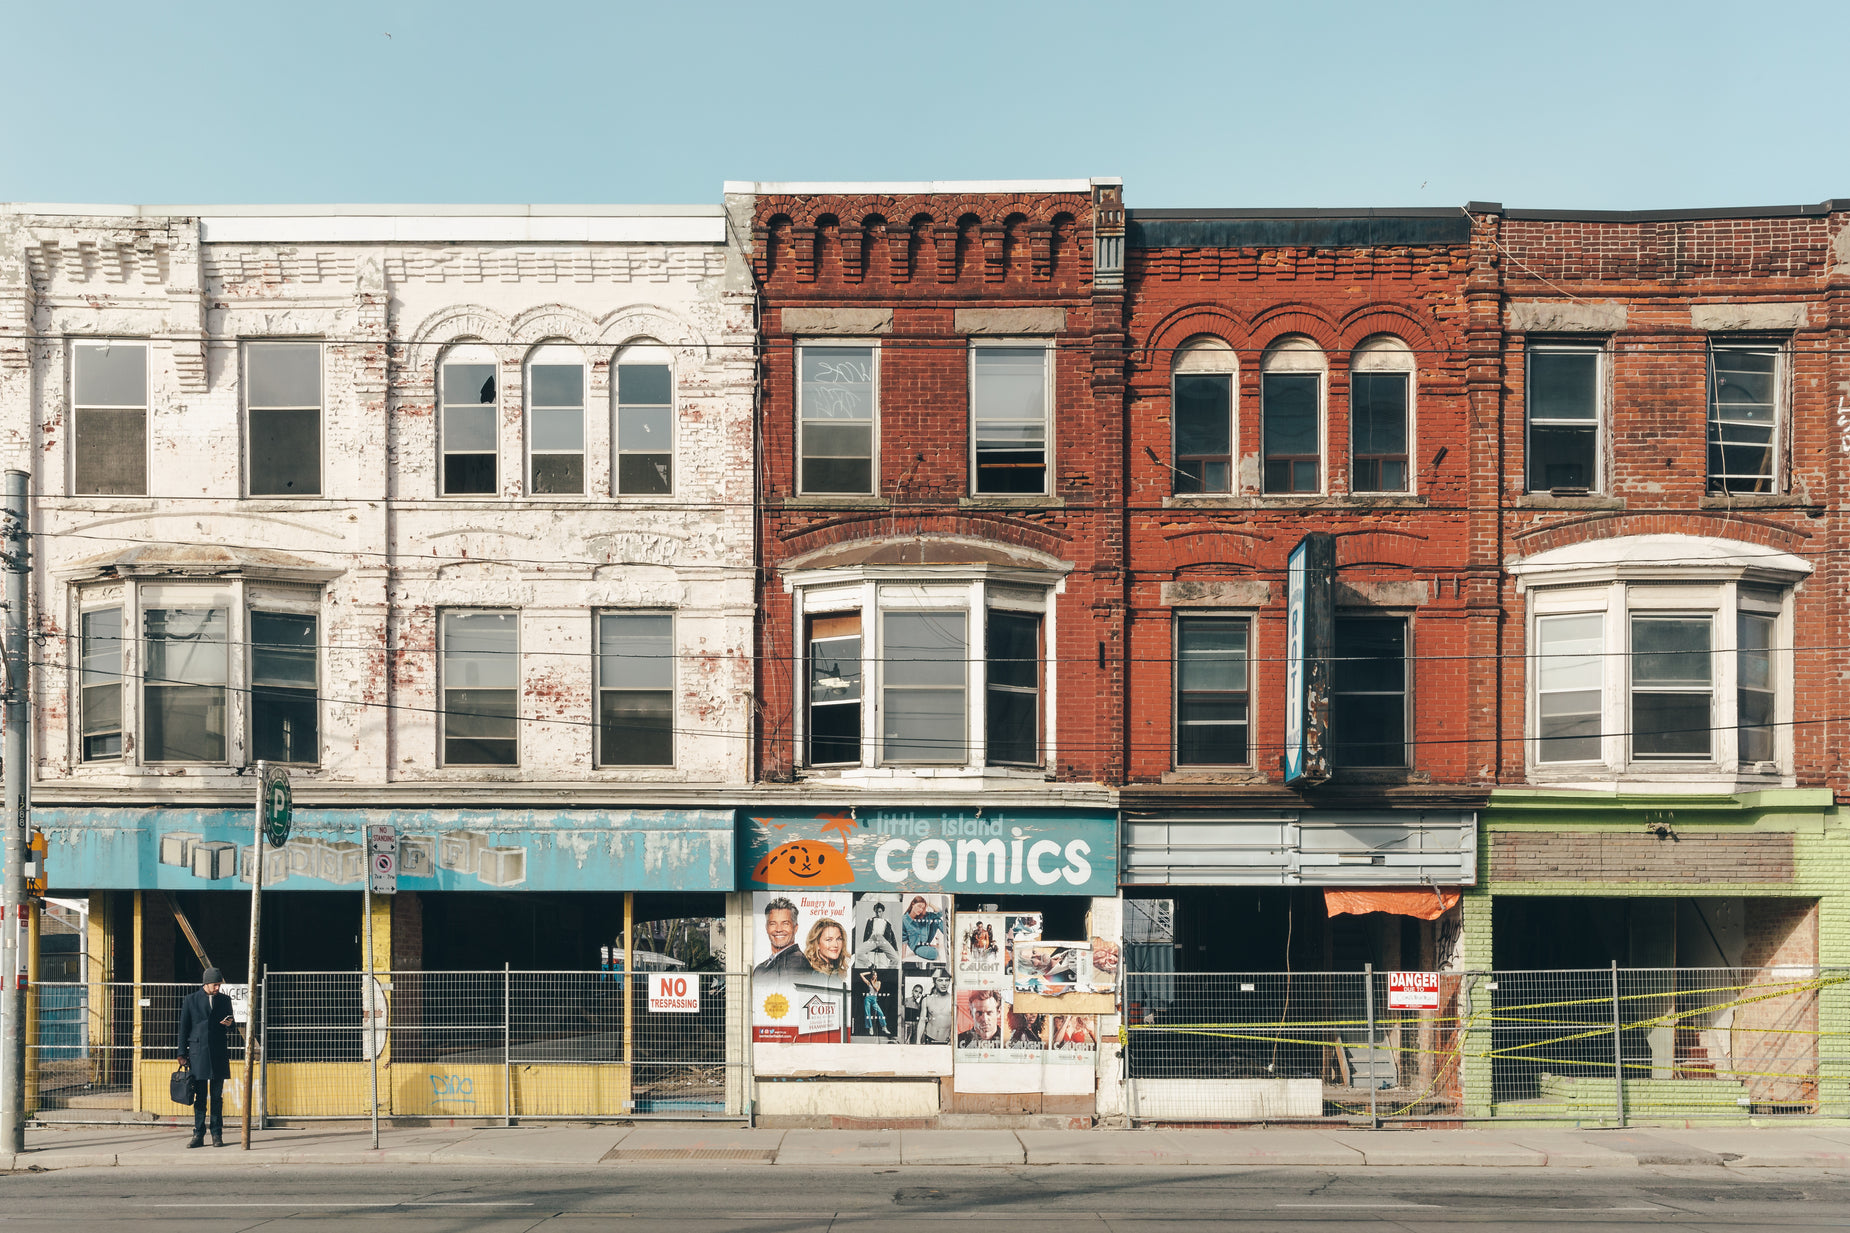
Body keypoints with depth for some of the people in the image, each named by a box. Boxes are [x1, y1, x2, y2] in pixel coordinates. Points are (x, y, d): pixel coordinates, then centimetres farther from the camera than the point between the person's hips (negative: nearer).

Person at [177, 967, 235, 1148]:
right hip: (198, 1054, -1)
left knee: (217, 1097, 2)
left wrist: (229, 1024, -4)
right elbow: (183, 1027, 7)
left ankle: (217, 1135, 6)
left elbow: (230, 1027, 20)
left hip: (218, 1054, 1)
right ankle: (198, 1135, 5)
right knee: (200, 1097, 0)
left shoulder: (224, 1000, 11)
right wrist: (182, 1053, 2)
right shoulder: (191, 1000, 5)